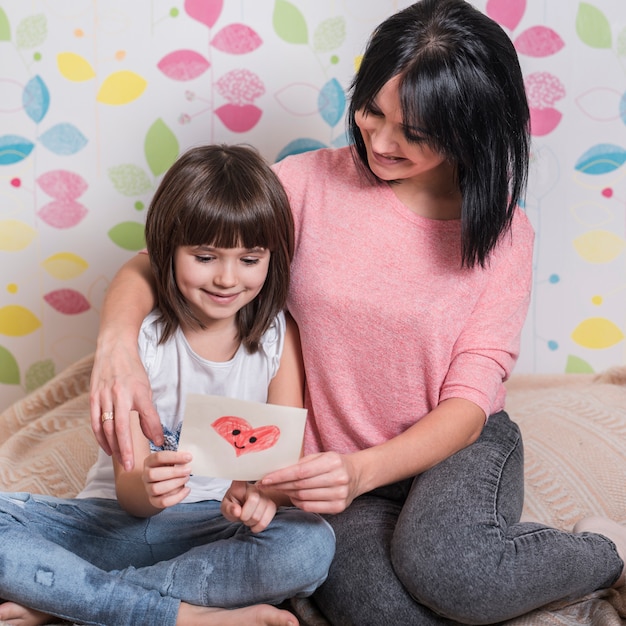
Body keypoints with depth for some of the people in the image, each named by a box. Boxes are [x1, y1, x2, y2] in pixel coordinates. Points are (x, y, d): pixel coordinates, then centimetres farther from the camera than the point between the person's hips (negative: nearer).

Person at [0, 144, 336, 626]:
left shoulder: (279, 337, -3)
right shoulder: (138, 337, -8)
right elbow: (129, 493, -11)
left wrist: (262, 496, -31)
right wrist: (148, 488, -36)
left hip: (220, 531, 1)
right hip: (124, 519, -1)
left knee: (311, 545, -33)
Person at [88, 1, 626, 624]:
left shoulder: (501, 232, -6)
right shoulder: (309, 183, -7)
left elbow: (468, 402, -12)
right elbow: (154, 263, -9)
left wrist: (363, 469, -31)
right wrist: (117, 346, -33)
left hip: (457, 447, 0)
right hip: (339, 466, 0)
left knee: (442, 566, -35)